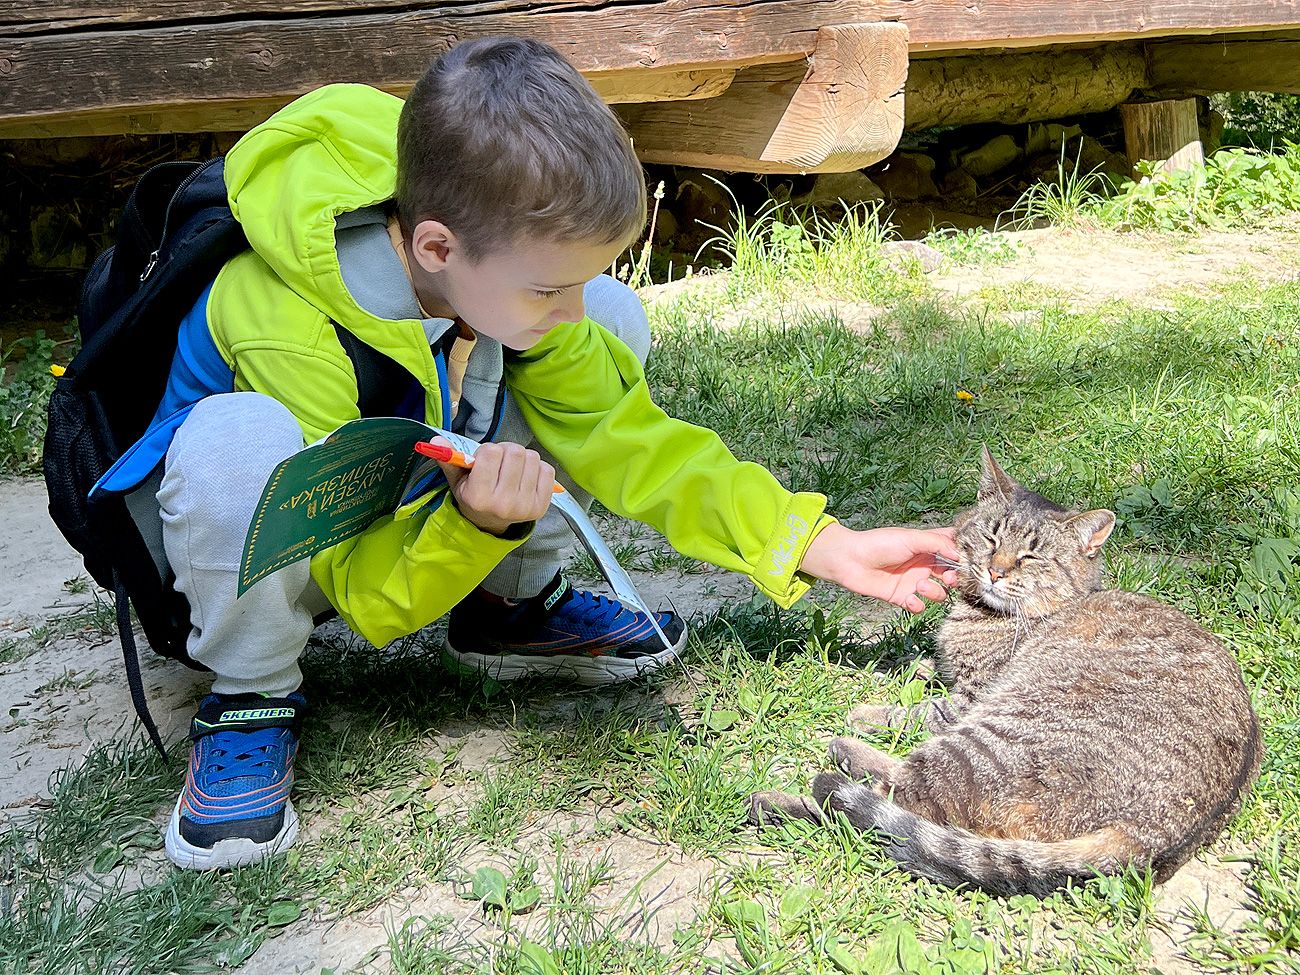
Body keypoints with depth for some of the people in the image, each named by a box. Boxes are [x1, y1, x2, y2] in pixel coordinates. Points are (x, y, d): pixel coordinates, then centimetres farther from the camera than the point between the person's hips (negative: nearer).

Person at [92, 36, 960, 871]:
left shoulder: (498, 273, -18)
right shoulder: (290, 335, -37)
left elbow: (624, 438, -10)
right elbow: (367, 594, -27)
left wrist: (823, 546, -14)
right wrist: (472, 526, -47)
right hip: (246, 536, -5)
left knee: (615, 319, -11)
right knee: (239, 442, -43)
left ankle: (512, 606, 4)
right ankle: (252, 699, -14)